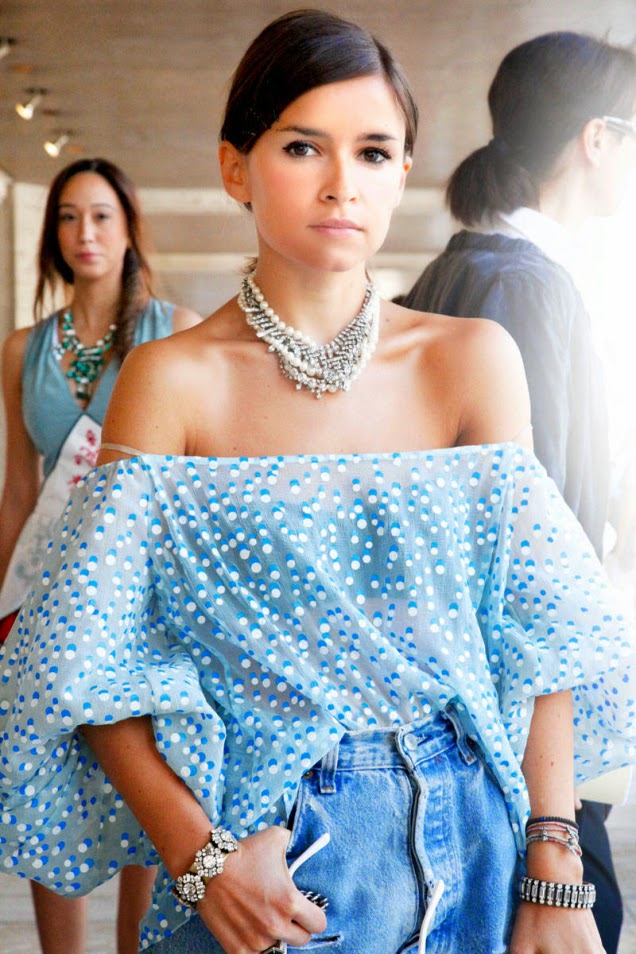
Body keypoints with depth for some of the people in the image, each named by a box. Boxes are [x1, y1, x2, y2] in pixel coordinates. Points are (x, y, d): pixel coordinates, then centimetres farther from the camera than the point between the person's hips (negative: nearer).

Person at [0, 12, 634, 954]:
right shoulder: (172, 378, -8)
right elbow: (93, 661, -8)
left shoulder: (473, 361, -3)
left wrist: (555, 876, -8)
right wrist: (197, 855, -18)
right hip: (260, 850, -2)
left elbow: (540, 630, -3)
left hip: (460, 835, 2)